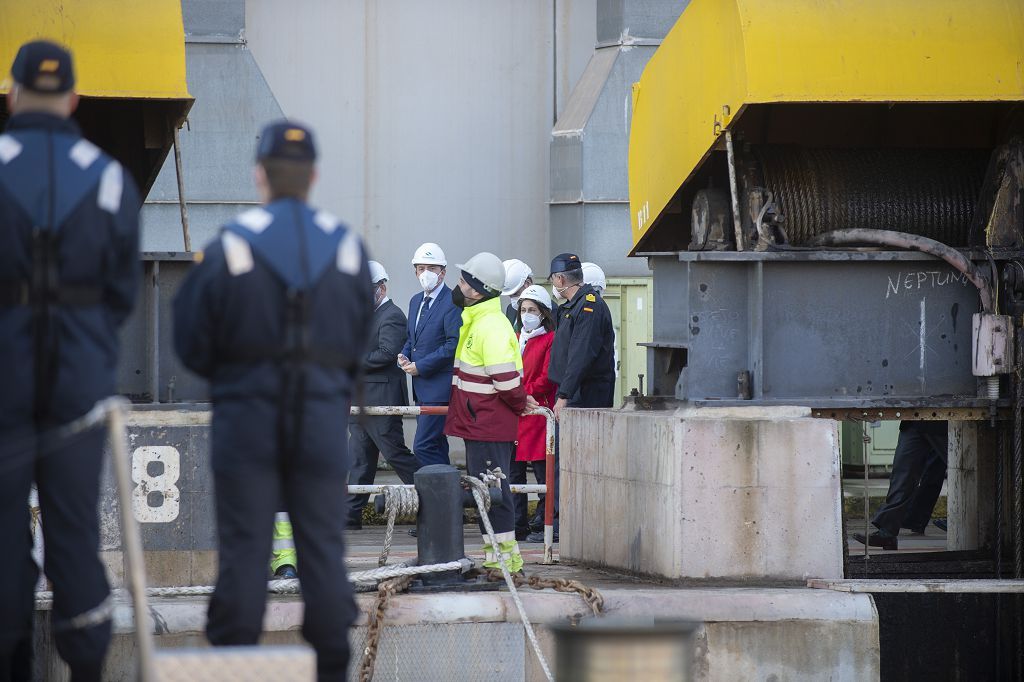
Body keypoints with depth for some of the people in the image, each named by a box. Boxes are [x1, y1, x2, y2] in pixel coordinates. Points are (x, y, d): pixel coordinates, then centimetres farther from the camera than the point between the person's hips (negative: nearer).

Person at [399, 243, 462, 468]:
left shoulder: (452, 303, -12)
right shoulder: (416, 301, 16)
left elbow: (454, 344, -19)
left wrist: (420, 366, -17)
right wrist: (404, 356, 4)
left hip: (440, 388, -9)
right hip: (422, 389, 9)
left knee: (423, 447, -15)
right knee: (436, 447, 12)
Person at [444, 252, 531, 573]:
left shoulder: (491, 327, -20)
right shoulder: (477, 321, 14)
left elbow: (506, 379, -23)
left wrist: (519, 404, -8)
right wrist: (519, 402, 16)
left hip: (488, 425, -11)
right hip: (480, 424, 11)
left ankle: (506, 555, -2)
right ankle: (493, 554, 22)